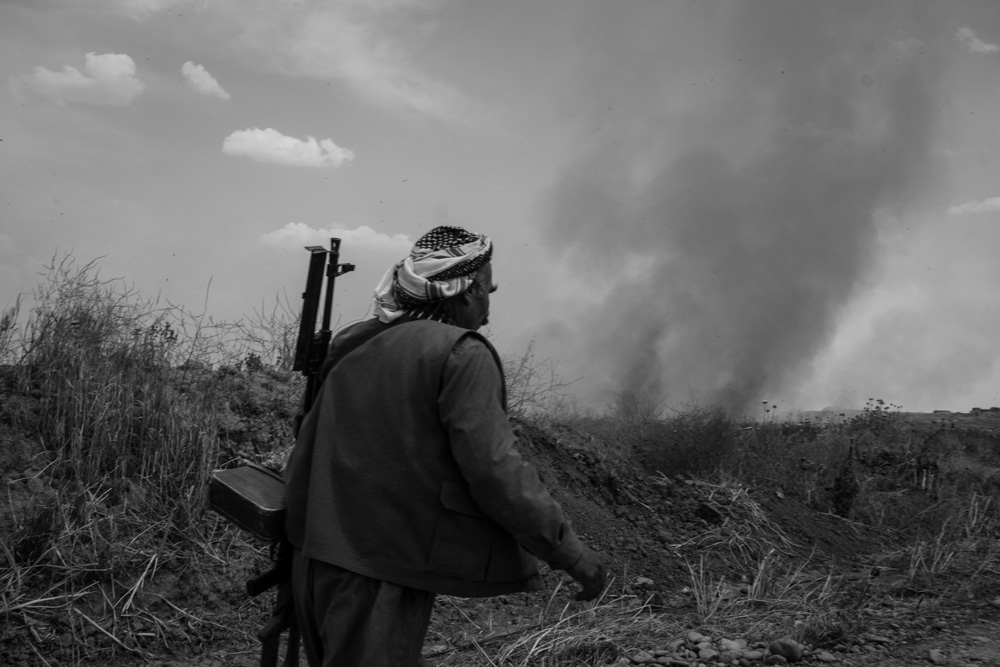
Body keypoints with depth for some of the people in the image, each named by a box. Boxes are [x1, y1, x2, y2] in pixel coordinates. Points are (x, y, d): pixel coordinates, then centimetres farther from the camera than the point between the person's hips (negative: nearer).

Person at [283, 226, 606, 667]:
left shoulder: (353, 348, 11)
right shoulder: (461, 354, -11)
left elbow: (304, 459, 15)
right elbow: (496, 471, -18)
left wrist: (301, 543, 24)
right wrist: (571, 552, -9)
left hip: (318, 566, 8)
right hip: (382, 580, -8)